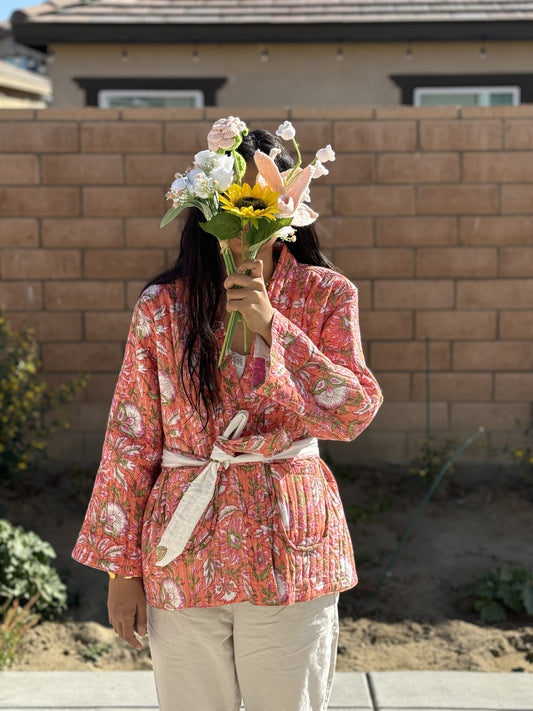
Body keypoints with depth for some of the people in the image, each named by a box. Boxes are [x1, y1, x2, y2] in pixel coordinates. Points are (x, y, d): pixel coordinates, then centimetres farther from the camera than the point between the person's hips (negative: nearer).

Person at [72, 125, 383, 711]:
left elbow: (353, 414, -12)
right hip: (183, 562, 0)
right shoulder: (162, 306, -2)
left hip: (290, 554, 0)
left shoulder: (325, 296, -1)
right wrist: (120, 568, 2)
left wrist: (272, 326, -20)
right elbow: (131, 442, 1)